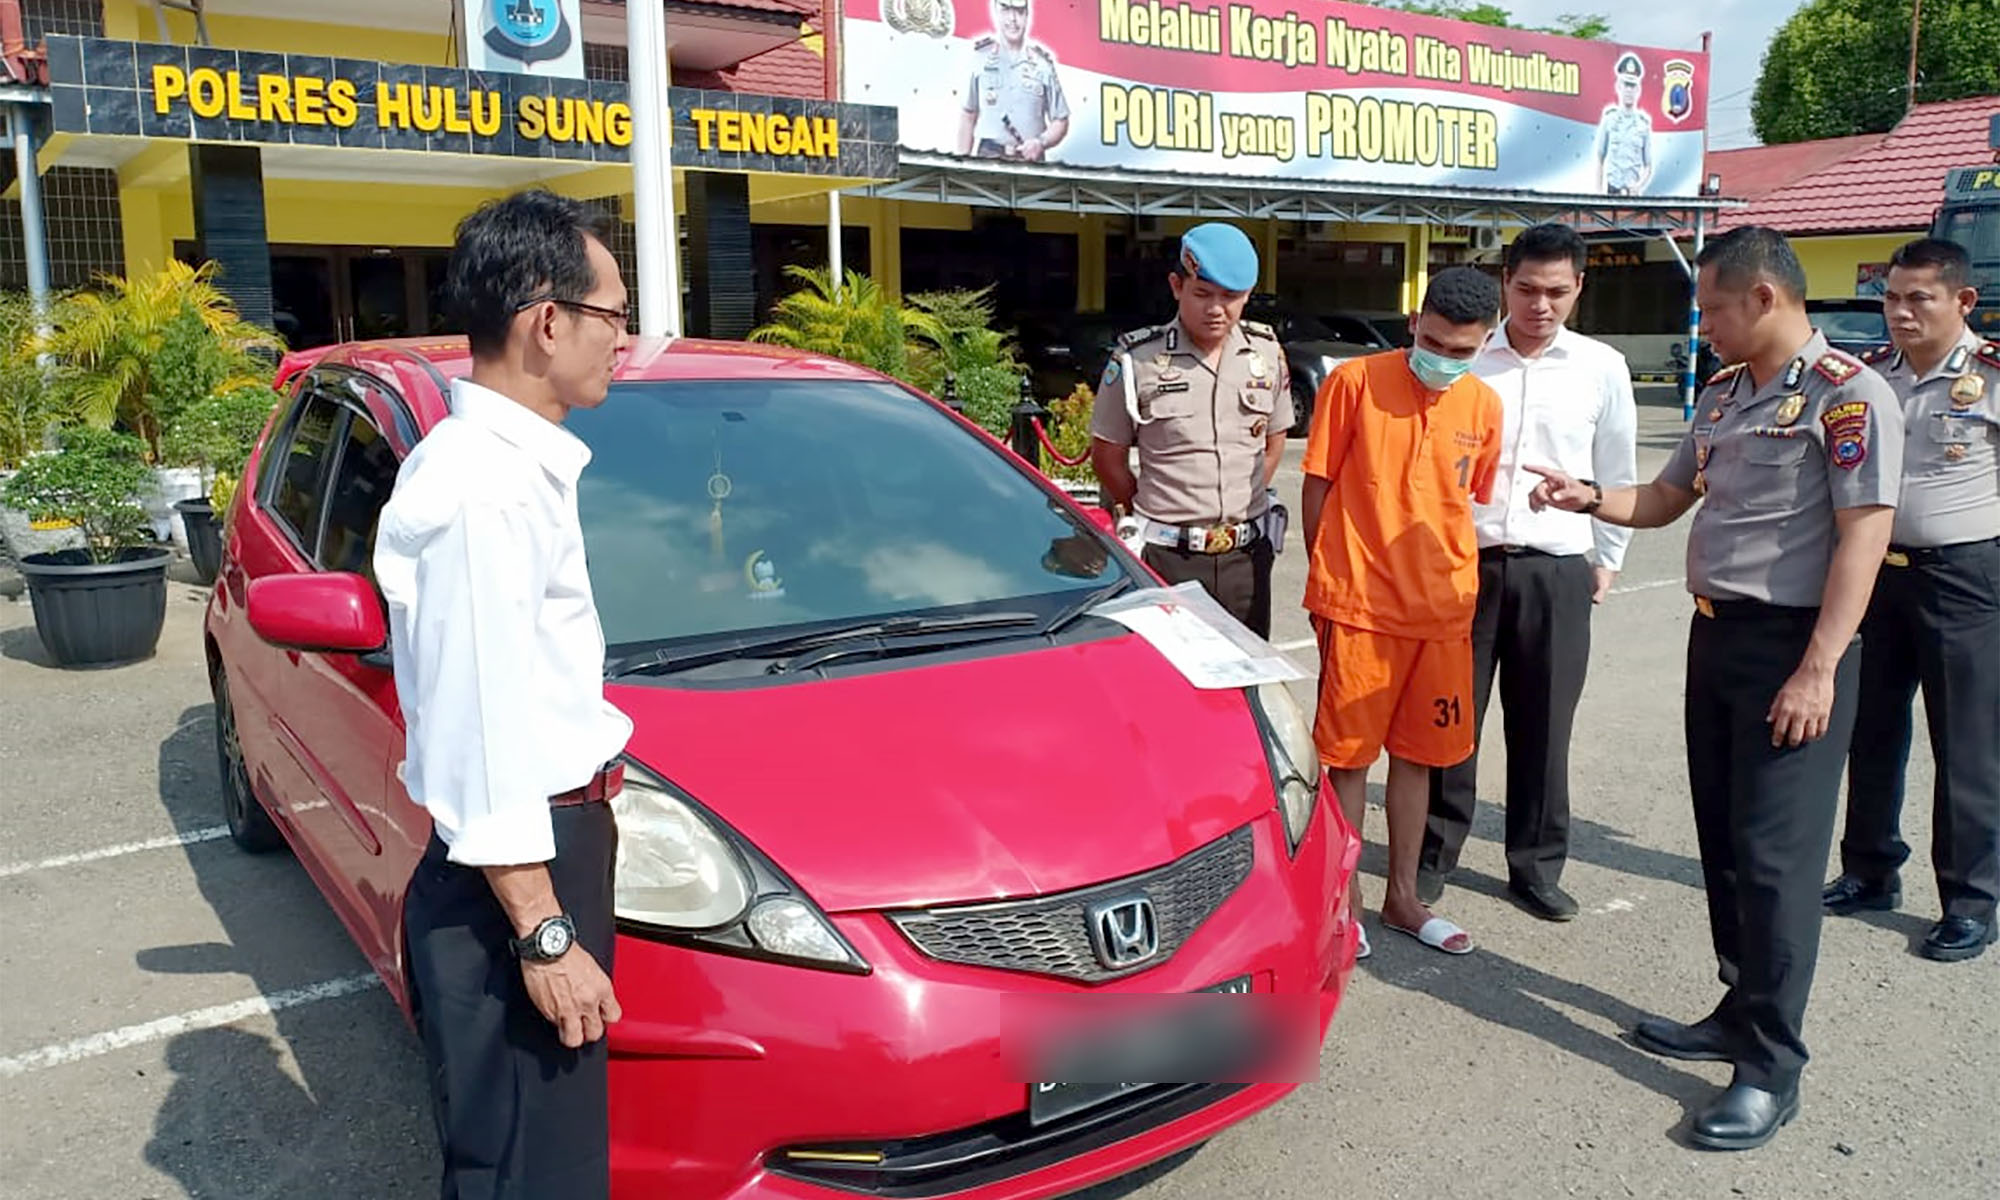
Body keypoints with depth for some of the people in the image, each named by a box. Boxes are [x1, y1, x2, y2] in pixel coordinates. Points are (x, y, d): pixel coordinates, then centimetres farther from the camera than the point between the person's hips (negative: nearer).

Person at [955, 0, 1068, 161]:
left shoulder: (1042, 63, 7)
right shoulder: (980, 57, 8)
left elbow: (1060, 122, 11)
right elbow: (968, 117, 12)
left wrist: (1041, 143, -8)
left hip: (1030, 160, 0)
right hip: (988, 156, 0)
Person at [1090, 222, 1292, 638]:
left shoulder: (1267, 352, 6)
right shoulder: (1137, 360, -6)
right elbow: (1107, 456, 1)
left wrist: (1241, 504, 10)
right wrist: (1153, 512, 2)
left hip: (1247, 553, 4)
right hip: (1169, 556, -4)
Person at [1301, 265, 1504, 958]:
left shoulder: (1484, 407, 5)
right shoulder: (1354, 382, -8)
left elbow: (1472, 502, 15)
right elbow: (1317, 486, -3)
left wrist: (1456, 581, 9)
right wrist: (1326, 581, -1)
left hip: (1443, 608, 5)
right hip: (1358, 603, -4)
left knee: (1418, 754, 14)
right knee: (1348, 755, 4)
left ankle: (1403, 897, 28)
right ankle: (1346, 898, 18)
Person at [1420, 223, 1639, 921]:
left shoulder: (1602, 368, 5)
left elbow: (1618, 473, 12)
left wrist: (1608, 559, 13)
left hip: (1557, 569, 1)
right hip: (1463, 559, 0)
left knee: (1543, 725, 7)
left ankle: (1537, 864, 22)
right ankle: (1435, 852, 21)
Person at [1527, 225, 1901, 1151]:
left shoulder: (1847, 394, -11)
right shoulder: (1722, 396, 13)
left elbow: (1864, 536, -17)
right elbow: (1665, 500, 21)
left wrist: (1818, 668, -22)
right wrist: (1588, 498, 2)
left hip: (1790, 646, -8)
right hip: (1716, 634, 8)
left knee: (1774, 852, -4)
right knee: (1722, 838, 14)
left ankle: (1773, 1066, 6)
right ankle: (1742, 1014, 28)